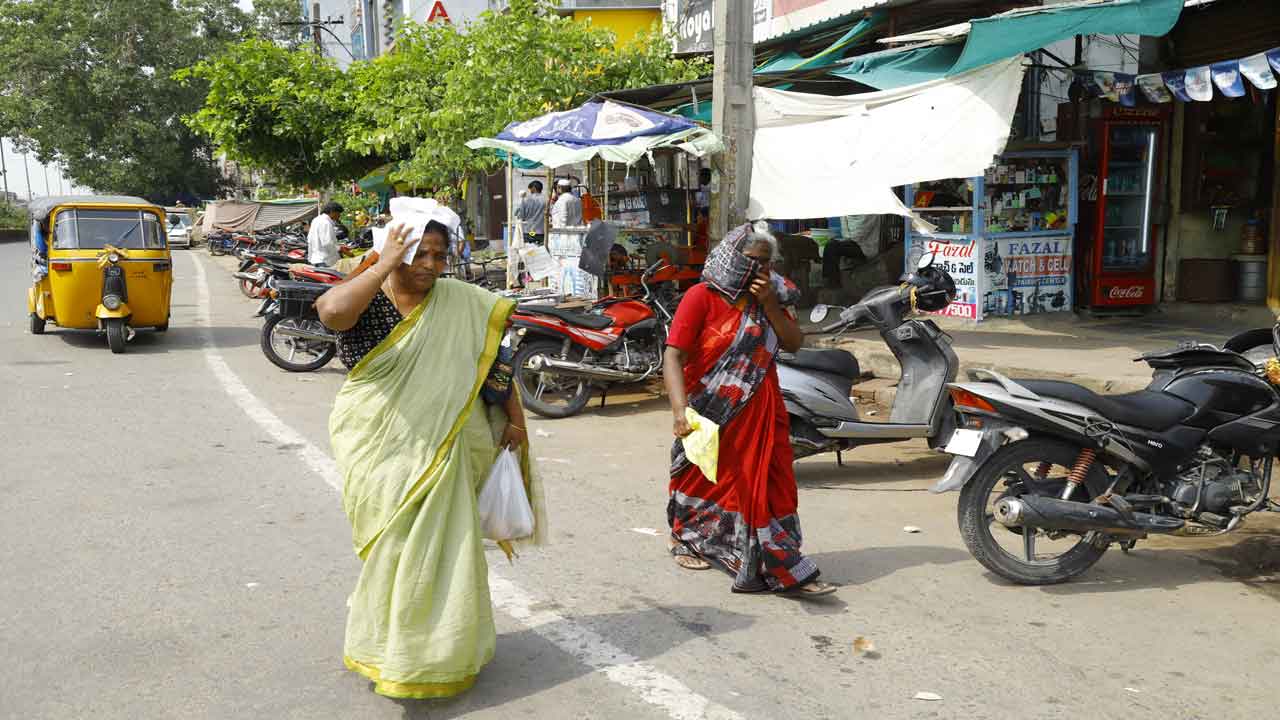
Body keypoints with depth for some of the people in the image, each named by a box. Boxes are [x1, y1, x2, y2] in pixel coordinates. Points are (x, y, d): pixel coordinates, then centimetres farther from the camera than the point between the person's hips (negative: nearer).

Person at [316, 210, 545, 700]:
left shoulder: (459, 302, 0)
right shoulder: (366, 300, -9)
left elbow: (493, 359, 7)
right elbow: (331, 312, -32)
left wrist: (515, 421, 6)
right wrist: (384, 266, -28)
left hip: (442, 452, 3)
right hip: (379, 450, -2)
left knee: (444, 548, 10)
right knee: (394, 549, 7)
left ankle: (440, 650, 29)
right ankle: (391, 650, 27)